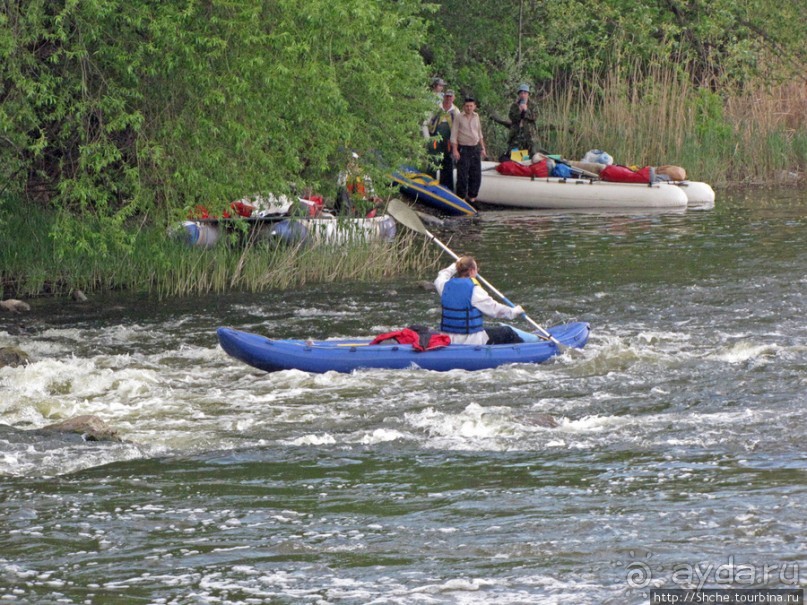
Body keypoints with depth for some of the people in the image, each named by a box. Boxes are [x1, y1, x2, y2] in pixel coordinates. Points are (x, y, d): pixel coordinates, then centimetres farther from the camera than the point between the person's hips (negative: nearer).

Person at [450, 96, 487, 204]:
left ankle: (472, 196, 17)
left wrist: (483, 148, 17)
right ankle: (461, 197, 1)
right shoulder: (459, 117, -5)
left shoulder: (476, 117, 10)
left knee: (476, 174, 6)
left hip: (475, 148, 5)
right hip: (463, 149, -5)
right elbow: (453, 135, -7)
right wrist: (455, 150, -14)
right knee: (463, 175, -6)